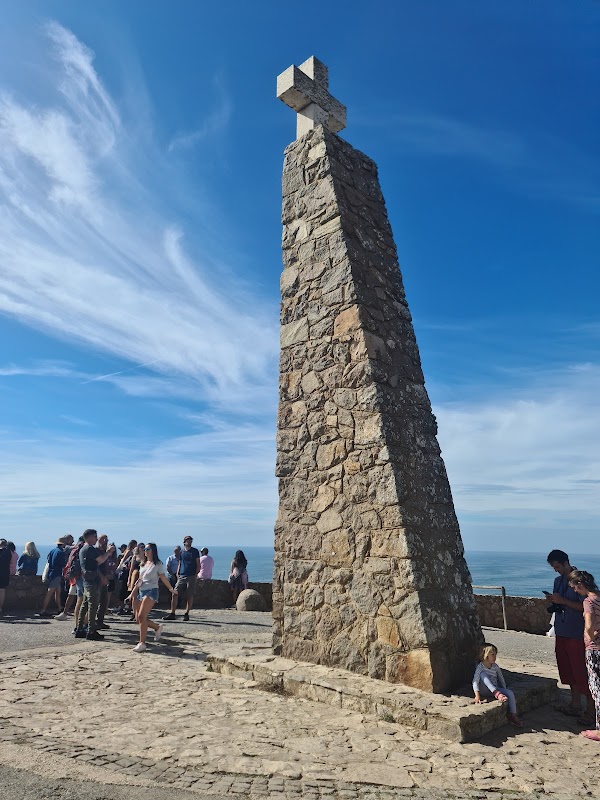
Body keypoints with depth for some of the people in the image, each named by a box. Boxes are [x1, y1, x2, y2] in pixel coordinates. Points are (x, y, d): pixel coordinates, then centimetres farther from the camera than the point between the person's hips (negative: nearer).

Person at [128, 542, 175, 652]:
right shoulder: (143, 564, 16)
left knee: (141, 616, -19)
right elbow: (140, 580, 20)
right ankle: (158, 627, 27)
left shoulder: (157, 564, -3)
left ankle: (142, 643, -13)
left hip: (151, 591, -7)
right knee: (139, 618, 4)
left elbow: (163, 578, 2)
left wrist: (171, 589, 4)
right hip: (141, 592, 7)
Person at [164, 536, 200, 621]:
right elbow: (179, 564, 18)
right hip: (182, 576, 3)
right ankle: (172, 613, 5)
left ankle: (187, 614, 11)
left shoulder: (195, 551, 3)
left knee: (189, 596, 0)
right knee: (175, 594, -3)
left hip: (191, 577, -3)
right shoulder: (182, 552, 12)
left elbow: (198, 565, 3)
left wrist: (195, 574, -6)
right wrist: (178, 574, 6)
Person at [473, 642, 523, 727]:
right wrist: (477, 695, -37)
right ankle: (498, 695, -37)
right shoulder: (480, 667, -17)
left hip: (496, 689, 5)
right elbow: (475, 681, -27)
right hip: (484, 691, -5)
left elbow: (501, 680, 10)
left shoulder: (495, 666, 0)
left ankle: (512, 715, -11)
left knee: (510, 692, -20)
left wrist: (504, 691, 0)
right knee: (482, 674, -30)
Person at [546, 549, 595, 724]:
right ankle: (575, 706, 27)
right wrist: (552, 600, -2)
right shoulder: (558, 580, 11)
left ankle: (590, 711, 9)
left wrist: (562, 601, -21)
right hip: (562, 632, 8)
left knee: (581, 672, -1)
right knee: (568, 670, 15)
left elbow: (584, 607, -17)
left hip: (577, 634, -8)